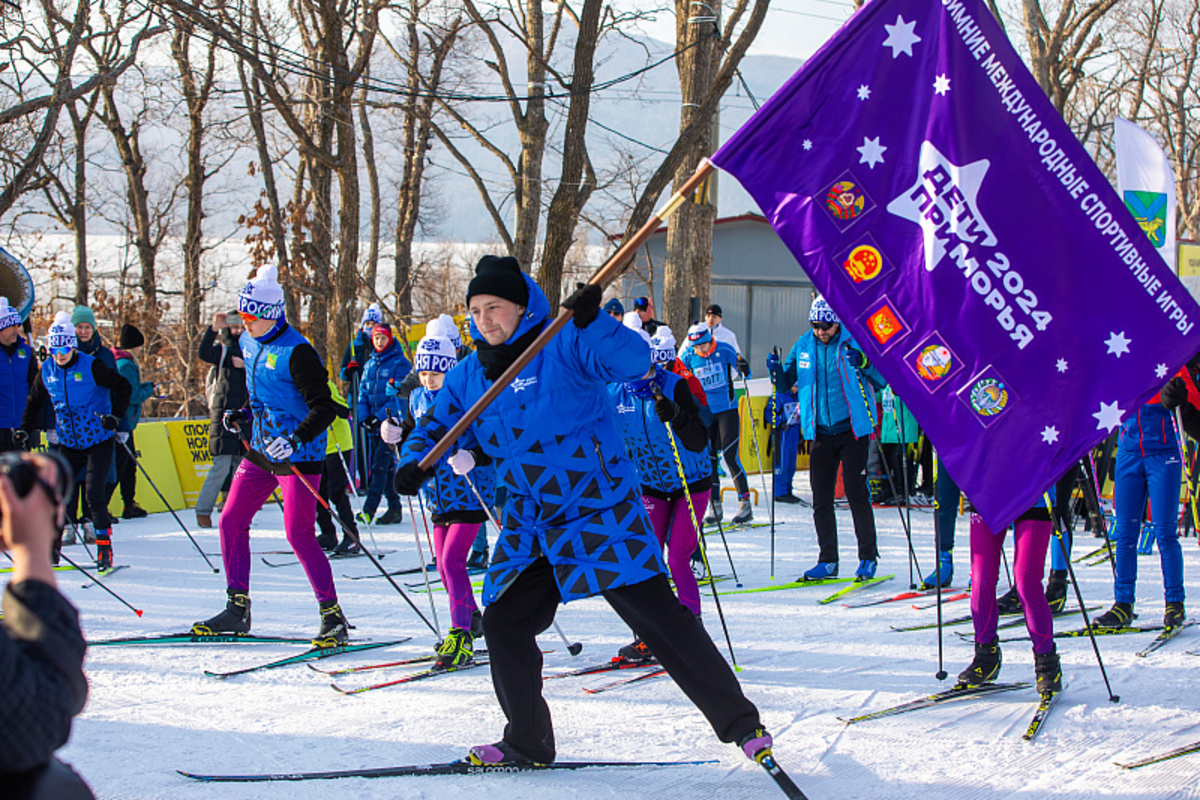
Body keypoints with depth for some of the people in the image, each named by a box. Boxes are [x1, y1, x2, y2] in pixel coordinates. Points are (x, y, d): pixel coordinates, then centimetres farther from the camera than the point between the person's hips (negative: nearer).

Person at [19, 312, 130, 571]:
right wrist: (26, 429, 11)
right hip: (69, 444, 5)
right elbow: (35, 401, 18)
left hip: (98, 442, -5)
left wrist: (115, 416, -15)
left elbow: (123, 387, -6)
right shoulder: (47, 370, 2)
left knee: (94, 495, -13)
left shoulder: (91, 366, -12)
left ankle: (104, 548, -2)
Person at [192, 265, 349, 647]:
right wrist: (242, 415, 7)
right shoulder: (249, 344, 8)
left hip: (298, 455, -9)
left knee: (299, 534, -12)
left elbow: (324, 408, -20)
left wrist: (295, 440, -31)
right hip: (261, 450, 9)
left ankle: (333, 616, -3)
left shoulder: (296, 352, -18)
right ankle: (237, 609, 17)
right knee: (230, 522, 7)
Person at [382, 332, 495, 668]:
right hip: (438, 495, 7)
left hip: (469, 493, -7)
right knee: (443, 565, 13)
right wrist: (396, 432, -1)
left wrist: (473, 458, -34)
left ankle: (461, 637, -14)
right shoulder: (418, 398, 5)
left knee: (452, 561, -16)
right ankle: (471, 619, 35)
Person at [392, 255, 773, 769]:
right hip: (531, 528, 6)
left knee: (658, 616, -8)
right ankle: (527, 742, 20)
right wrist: (414, 461, -4)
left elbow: (634, 361, -26)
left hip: (601, 513, -6)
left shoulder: (565, 344, -13)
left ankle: (739, 722, 3)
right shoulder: (469, 376, 6)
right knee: (503, 624, 2)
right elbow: (435, 425, 17)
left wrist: (594, 322, -42)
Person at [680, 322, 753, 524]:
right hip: (704, 412, 3)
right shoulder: (689, 356, -2)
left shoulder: (724, 350, -9)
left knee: (730, 456, -9)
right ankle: (715, 507, 11)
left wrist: (744, 368, -26)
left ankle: (745, 504, -3)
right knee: (708, 458, 2)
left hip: (727, 410, -3)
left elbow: (745, 372, -4)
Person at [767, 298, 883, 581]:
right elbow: (787, 382, 16)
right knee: (821, 499, 5)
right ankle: (828, 561, 13)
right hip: (819, 432, 4)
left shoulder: (855, 342, -6)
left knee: (856, 494, -5)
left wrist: (864, 363, -27)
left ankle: (868, 558, 4)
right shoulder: (803, 346, 6)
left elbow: (881, 379, -9)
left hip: (852, 430, -4)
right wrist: (778, 371, -5)